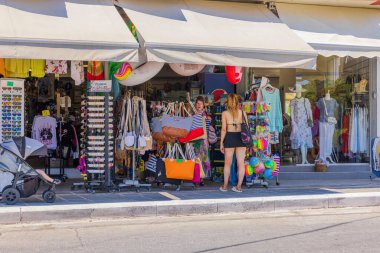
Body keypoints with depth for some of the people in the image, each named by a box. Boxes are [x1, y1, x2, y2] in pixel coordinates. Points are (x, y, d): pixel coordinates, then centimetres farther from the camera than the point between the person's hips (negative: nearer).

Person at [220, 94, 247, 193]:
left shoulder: (225, 113, -3)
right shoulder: (243, 112, 3)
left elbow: (224, 129, -5)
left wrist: (221, 143, 1)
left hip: (230, 137, -1)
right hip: (241, 137, 1)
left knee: (228, 163, 11)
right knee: (241, 163, 5)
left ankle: (225, 186, 17)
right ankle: (239, 186, 6)